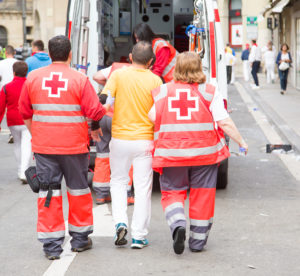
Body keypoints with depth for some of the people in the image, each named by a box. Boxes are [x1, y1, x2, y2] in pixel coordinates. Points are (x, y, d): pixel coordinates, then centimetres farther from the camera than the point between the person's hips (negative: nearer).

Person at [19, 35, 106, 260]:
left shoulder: (33, 78, 1)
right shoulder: (80, 79, -10)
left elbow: (25, 112, 10)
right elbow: (95, 112, -11)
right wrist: (95, 126, 11)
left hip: (43, 146, 2)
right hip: (74, 146, -2)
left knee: (48, 192, 7)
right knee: (78, 190, 14)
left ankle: (51, 244, 7)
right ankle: (80, 238, 25)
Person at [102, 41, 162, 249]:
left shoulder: (118, 75, -4)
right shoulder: (155, 80, -4)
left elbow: (105, 102, -14)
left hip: (120, 138, 1)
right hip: (145, 139, 0)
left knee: (118, 181, 18)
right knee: (143, 187, 6)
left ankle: (120, 222, 0)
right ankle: (139, 236, 6)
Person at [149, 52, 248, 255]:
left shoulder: (162, 92, 1)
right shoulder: (210, 92, -3)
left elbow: (151, 120, 1)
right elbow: (225, 123, -5)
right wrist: (241, 142, 6)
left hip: (171, 153, 1)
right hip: (204, 153, 0)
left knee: (172, 192, 12)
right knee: (202, 195, 11)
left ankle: (178, 224, -16)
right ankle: (198, 241, 17)